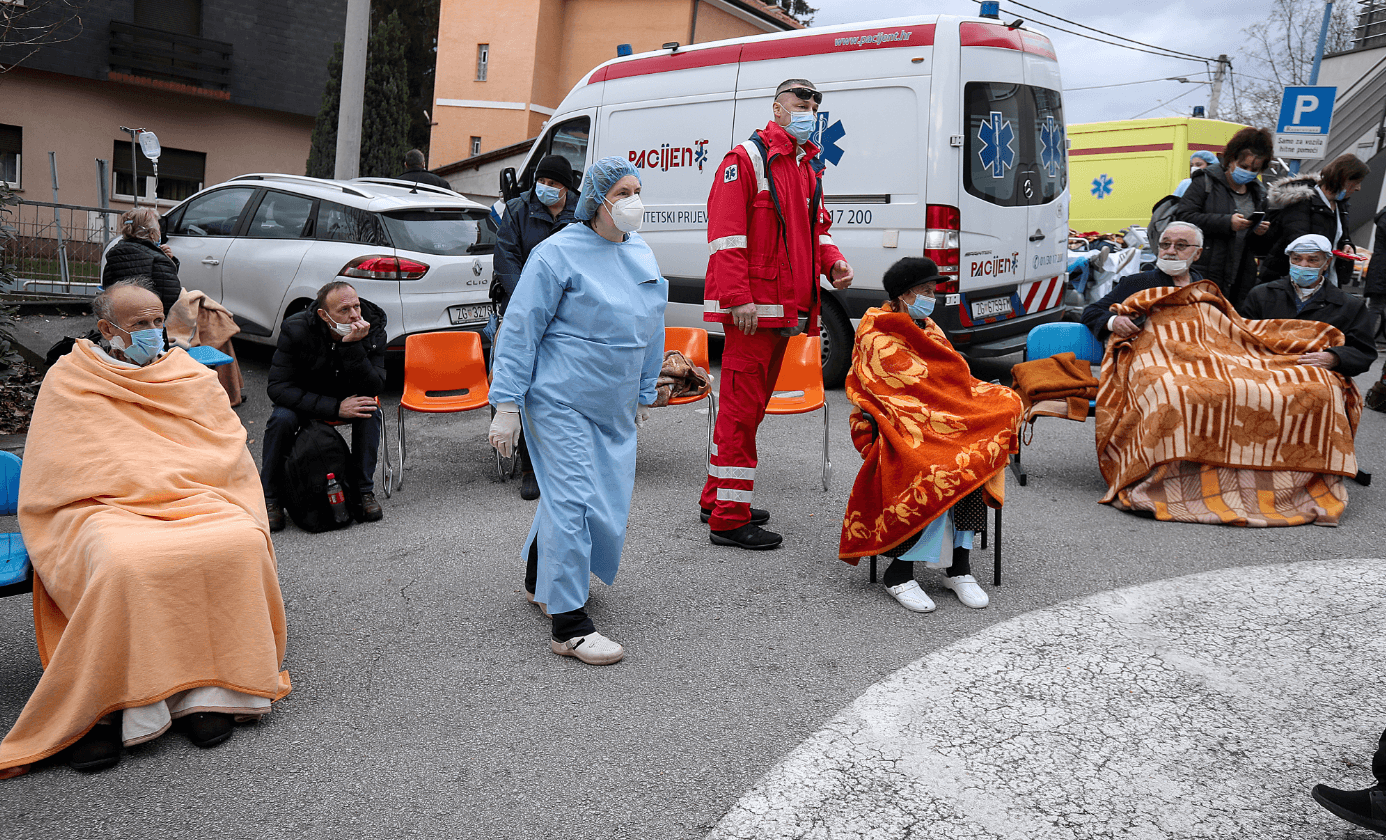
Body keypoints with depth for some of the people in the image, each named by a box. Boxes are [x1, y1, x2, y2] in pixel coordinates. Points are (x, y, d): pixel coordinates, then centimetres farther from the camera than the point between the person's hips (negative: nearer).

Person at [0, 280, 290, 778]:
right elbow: (61, 476, 3)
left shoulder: (192, 377, 17)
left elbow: (227, 453, 15)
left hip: (194, 503, 3)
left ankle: (207, 690, -23)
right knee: (124, 565, -37)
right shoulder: (68, 382, 9)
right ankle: (97, 710, -24)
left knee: (241, 543, -30)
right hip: (100, 510, -3)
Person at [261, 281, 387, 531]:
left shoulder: (373, 330, -22)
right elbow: (278, 388, -28)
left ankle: (364, 491, -14)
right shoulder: (296, 330, -27)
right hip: (305, 399, -1)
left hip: (348, 398, 1)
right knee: (281, 419, -31)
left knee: (370, 412, -30)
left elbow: (373, 389, -28)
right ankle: (269, 498, -11)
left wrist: (353, 346, -43)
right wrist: (335, 408, -37)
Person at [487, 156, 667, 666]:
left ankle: (540, 583, 38)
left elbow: (651, 330, 20)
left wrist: (645, 395, 22)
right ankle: (569, 625, -4)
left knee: (606, 499, 15)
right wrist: (507, 406, -15)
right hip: (561, 400, -8)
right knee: (573, 499, -11)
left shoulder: (642, 254, 10)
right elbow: (519, 330, -12)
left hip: (615, 407, 8)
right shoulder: (558, 253, -12)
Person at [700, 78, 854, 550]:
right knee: (742, 406, -8)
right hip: (752, 307, -9)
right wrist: (739, 298, -23)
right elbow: (726, 232, -15)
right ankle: (728, 519, -1)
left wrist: (832, 260, 7)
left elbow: (815, 227, 29)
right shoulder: (748, 159, -7)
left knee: (751, 403, 15)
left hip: (786, 308, 9)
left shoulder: (809, 167, 20)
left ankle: (717, 497, 28)